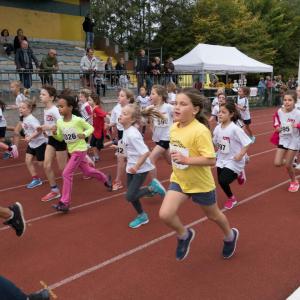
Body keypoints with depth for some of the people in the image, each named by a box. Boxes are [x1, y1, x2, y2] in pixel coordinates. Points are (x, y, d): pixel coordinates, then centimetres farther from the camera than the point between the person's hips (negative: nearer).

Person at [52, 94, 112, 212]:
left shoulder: (78, 120, -19)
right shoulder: (59, 122, -3)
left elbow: (91, 128, -5)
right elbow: (60, 138, 7)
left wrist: (84, 134, -24)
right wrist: (55, 134, -14)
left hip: (80, 150, -7)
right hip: (71, 151, 7)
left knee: (66, 174, -13)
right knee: (87, 171, 22)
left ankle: (64, 203, -5)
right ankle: (105, 178, 48)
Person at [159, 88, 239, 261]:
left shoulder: (200, 131, -27)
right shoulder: (174, 128, -5)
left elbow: (211, 160, -31)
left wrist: (186, 160, -37)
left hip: (201, 184, -5)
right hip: (179, 180, 5)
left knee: (213, 215, 19)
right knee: (165, 214, -10)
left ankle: (230, 235, 52)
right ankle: (184, 235, 21)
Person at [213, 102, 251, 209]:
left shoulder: (235, 129, -22)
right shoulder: (217, 128, -3)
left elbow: (247, 142, -21)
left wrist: (241, 154, -26)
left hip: (233, 161, -7)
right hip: (222, 160, 7)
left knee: (223, 181, -13)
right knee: (221, 181, 10)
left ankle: (231, 198, 18)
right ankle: (237, 175, 41)